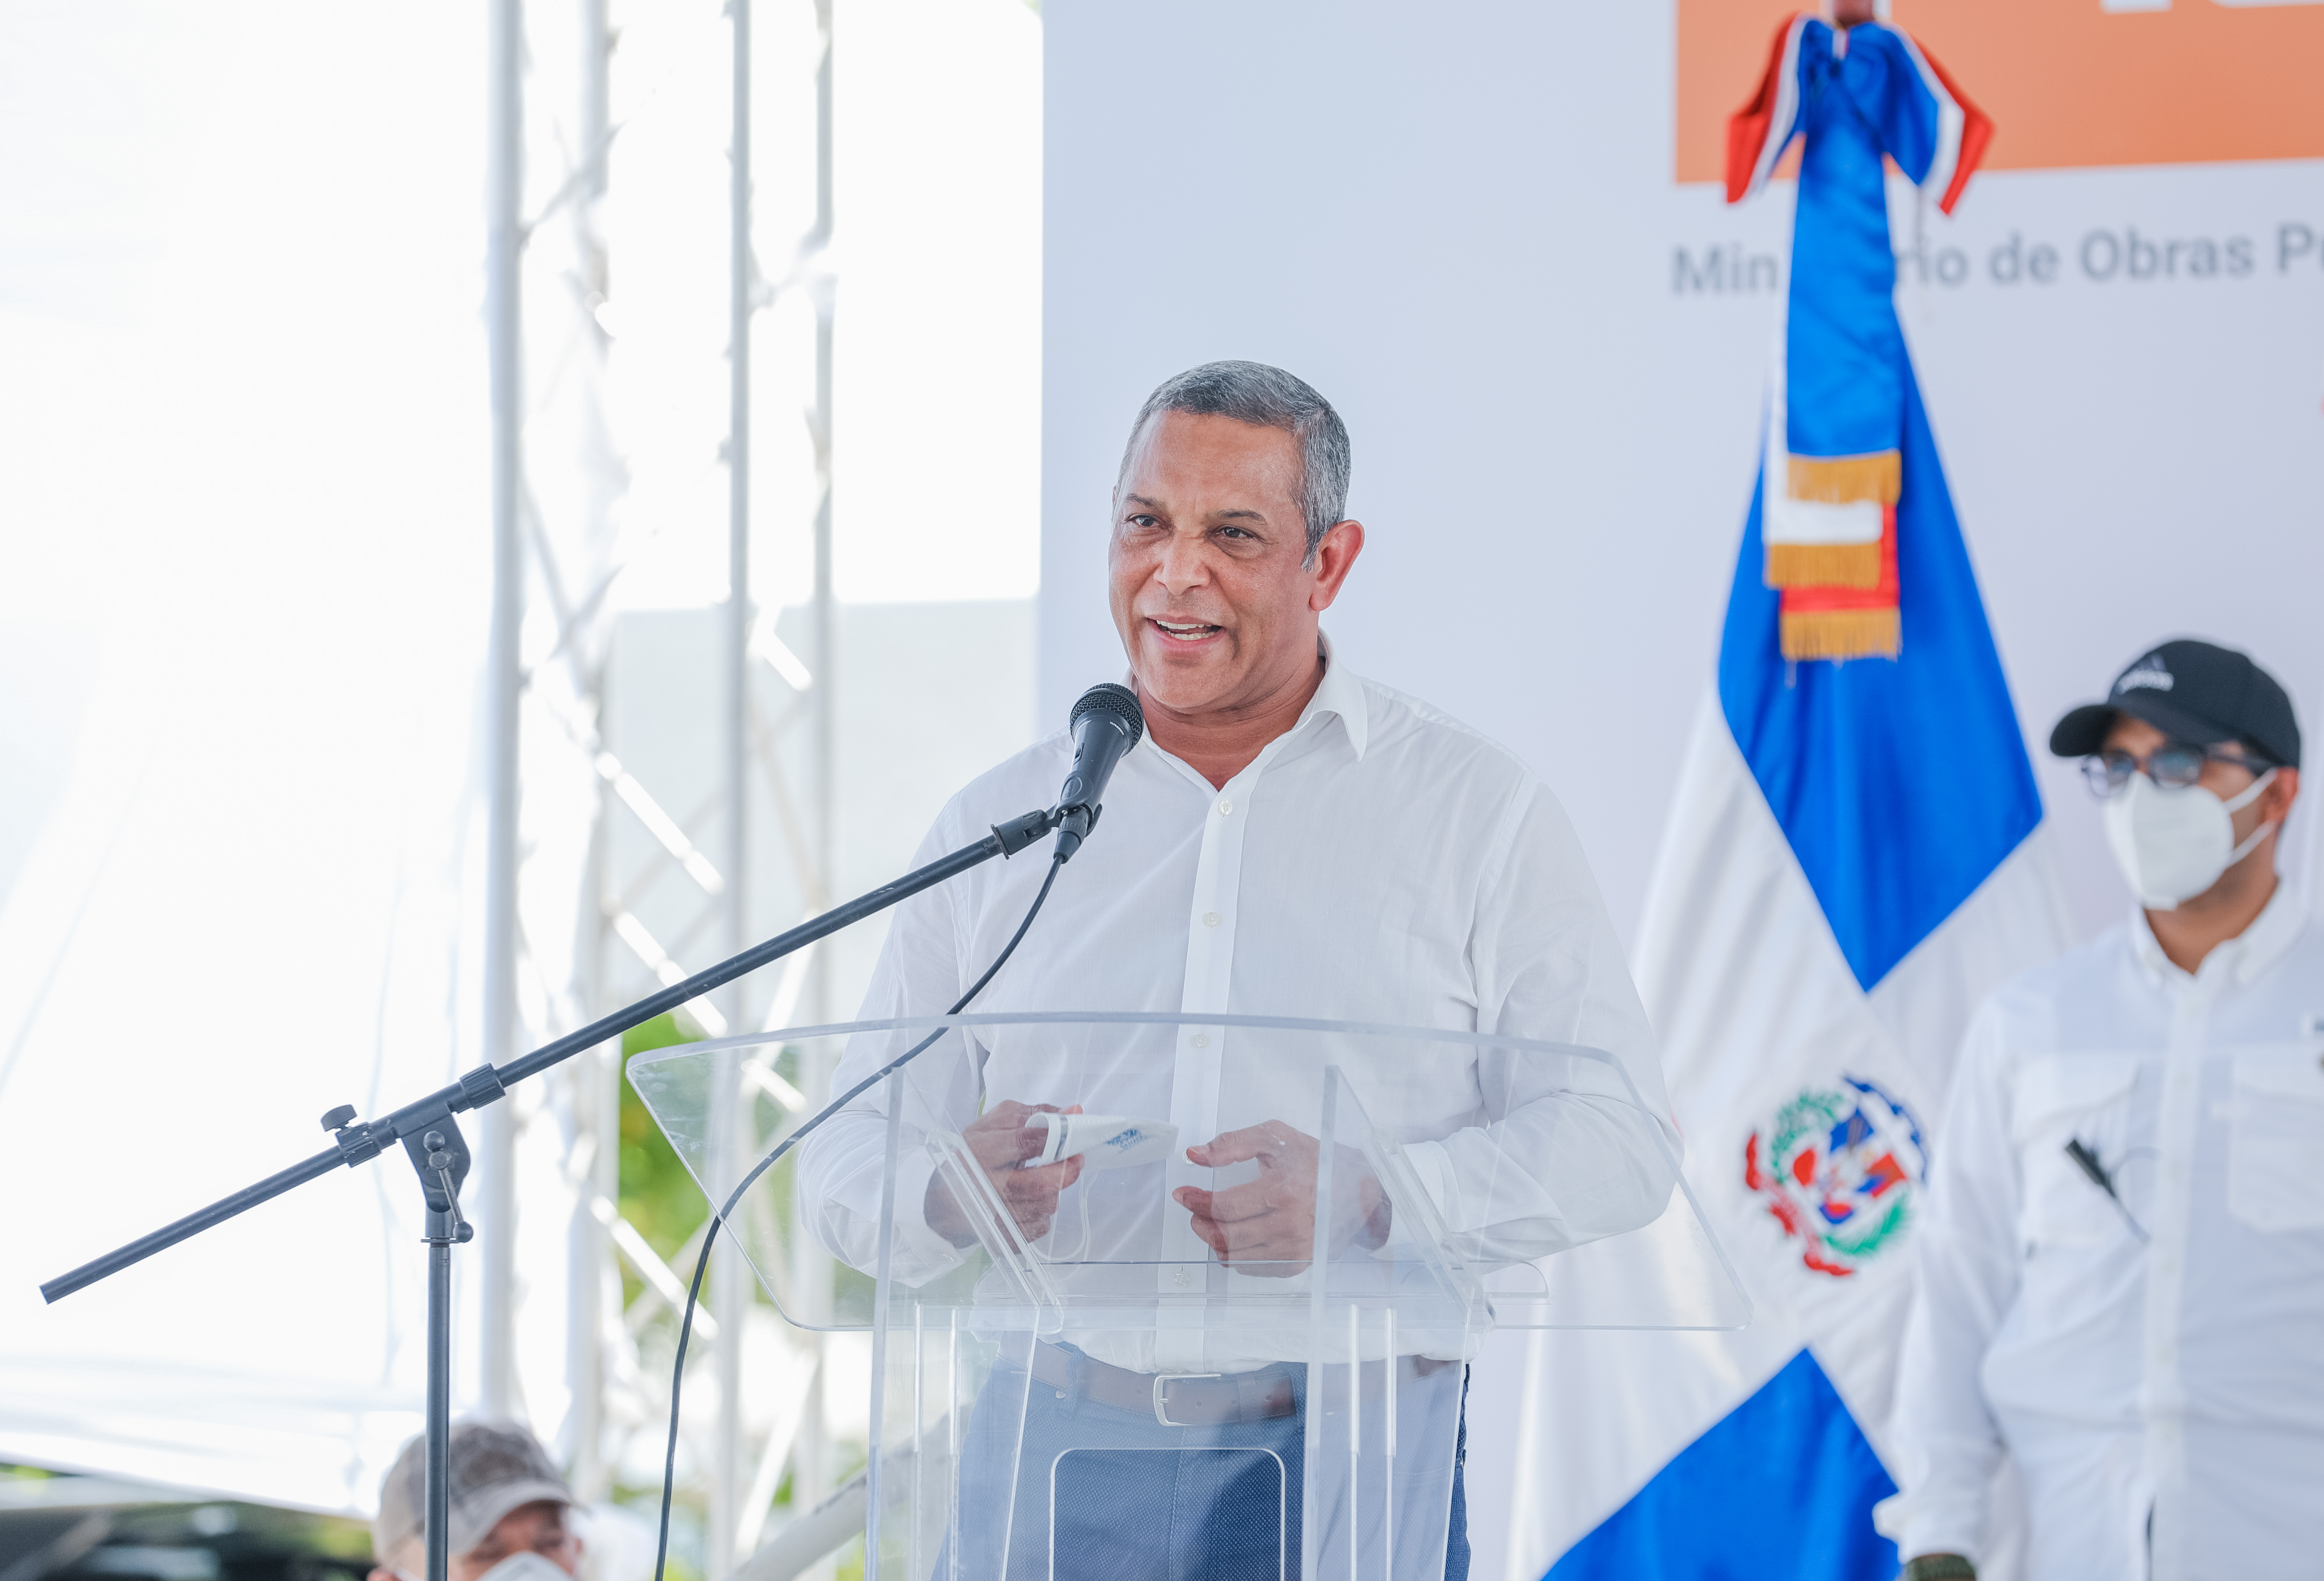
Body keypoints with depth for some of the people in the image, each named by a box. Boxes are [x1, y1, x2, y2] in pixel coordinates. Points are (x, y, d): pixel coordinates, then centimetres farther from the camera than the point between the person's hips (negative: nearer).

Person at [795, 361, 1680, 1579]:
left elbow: (1618, 1135, 0)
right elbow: (851, 1158, 13)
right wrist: (945, 1198, -12)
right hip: (1053, 1465, 2)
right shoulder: (996, 826, 14)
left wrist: (1373, 1202, -16)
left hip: (1346, 1475, -2)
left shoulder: (1477, 812, 6)